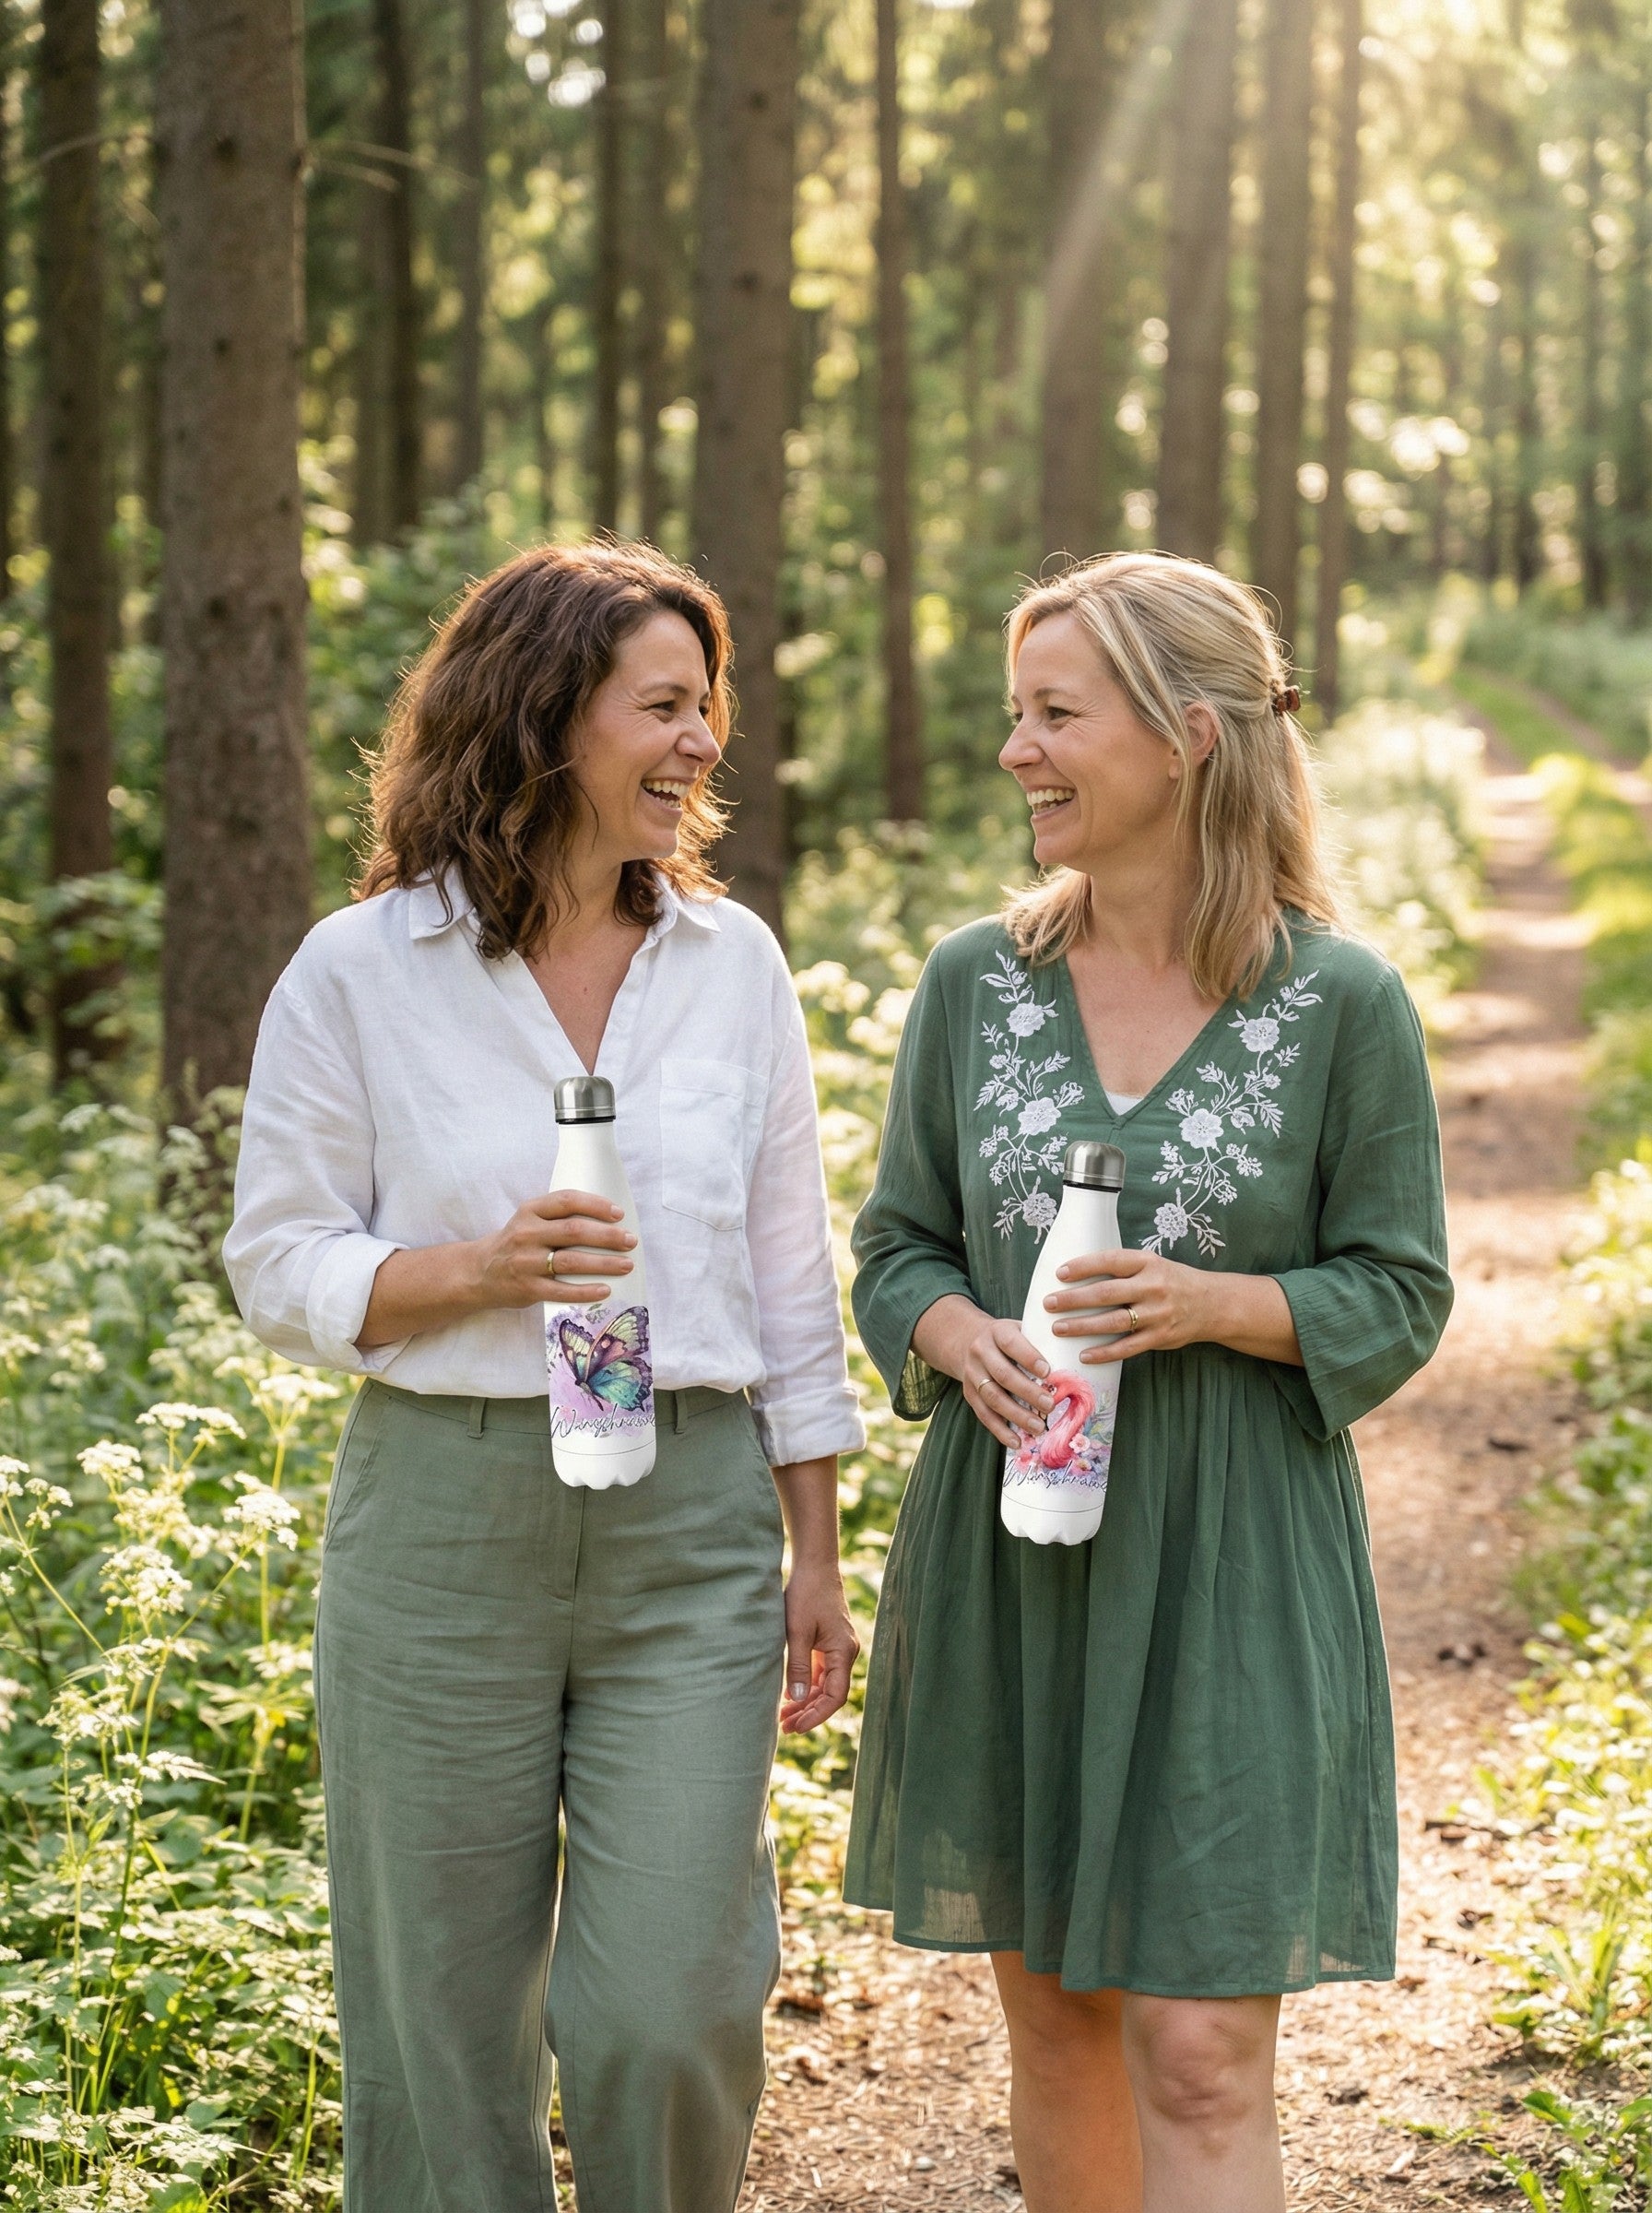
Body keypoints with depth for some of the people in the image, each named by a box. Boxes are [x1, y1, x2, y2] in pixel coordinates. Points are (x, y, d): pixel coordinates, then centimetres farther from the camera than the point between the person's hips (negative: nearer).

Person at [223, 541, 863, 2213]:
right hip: (443, 1518, -1)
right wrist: (480, 1271, -18)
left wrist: (814, 1557, 10)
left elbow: (788, 1277, 10)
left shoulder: (733, 963, 5)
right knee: (443, 2015, 7)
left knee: (671, 2010, -3)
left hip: (691, 1526, 2)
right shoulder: (359, 975, -3)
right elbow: (278, 1268, 0)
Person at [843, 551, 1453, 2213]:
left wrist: (1210, 1304, -19)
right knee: (1052, 2016, 14)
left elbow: (1400, 1297, -1)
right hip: (1010, 1554, 4)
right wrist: (963, 1338, -13)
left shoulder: (1341, 1003, -6)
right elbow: (895, 1249, 9)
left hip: (1230, 1573, -3)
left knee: (1201, 2058, -4)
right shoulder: (975, 982, 3)